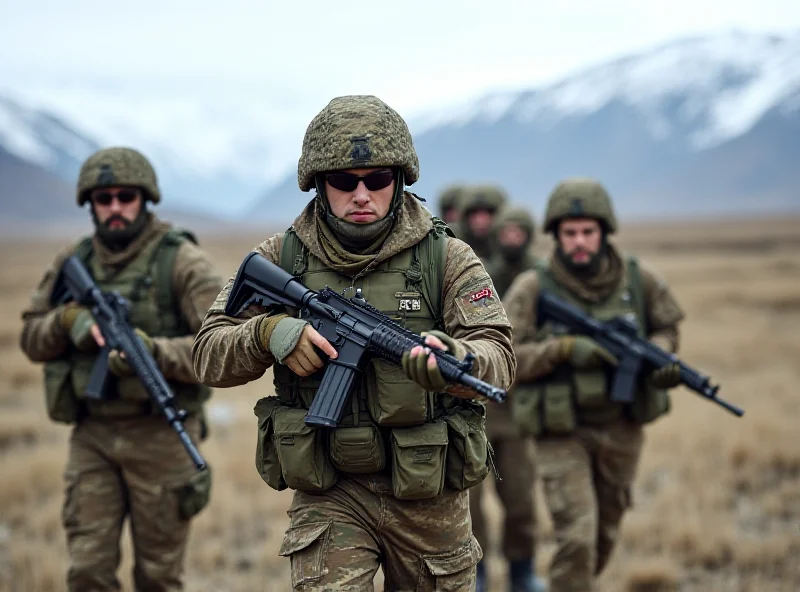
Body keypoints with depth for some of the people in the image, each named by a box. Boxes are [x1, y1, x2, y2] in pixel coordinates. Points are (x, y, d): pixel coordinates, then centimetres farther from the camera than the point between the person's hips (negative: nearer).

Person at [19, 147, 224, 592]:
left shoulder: (181, 261, -9)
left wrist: (153, 353, -27)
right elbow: (32, 340, 12)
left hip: (159, 435, -3)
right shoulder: (74, 263, 7)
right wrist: (68, 320, -9)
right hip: (93, 437, 4)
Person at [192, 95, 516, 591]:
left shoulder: (448, 260, -6)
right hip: (328, 496, 0)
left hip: (427, 496, 0)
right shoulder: (280, 260, 0)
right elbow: (210, 356, 0)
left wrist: (450, 360, -41)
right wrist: (267, 332, -22)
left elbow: (498, 359, -17)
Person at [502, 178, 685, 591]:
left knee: (603, 538, 18)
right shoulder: (532, 288, -13)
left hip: (622, 429, 4)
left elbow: (666, 326, 11)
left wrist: (659, 355, -12)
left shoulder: (638, 278, -5)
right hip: (561, 434, -4)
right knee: (577, 539, -14)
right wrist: (565, 348, -27)